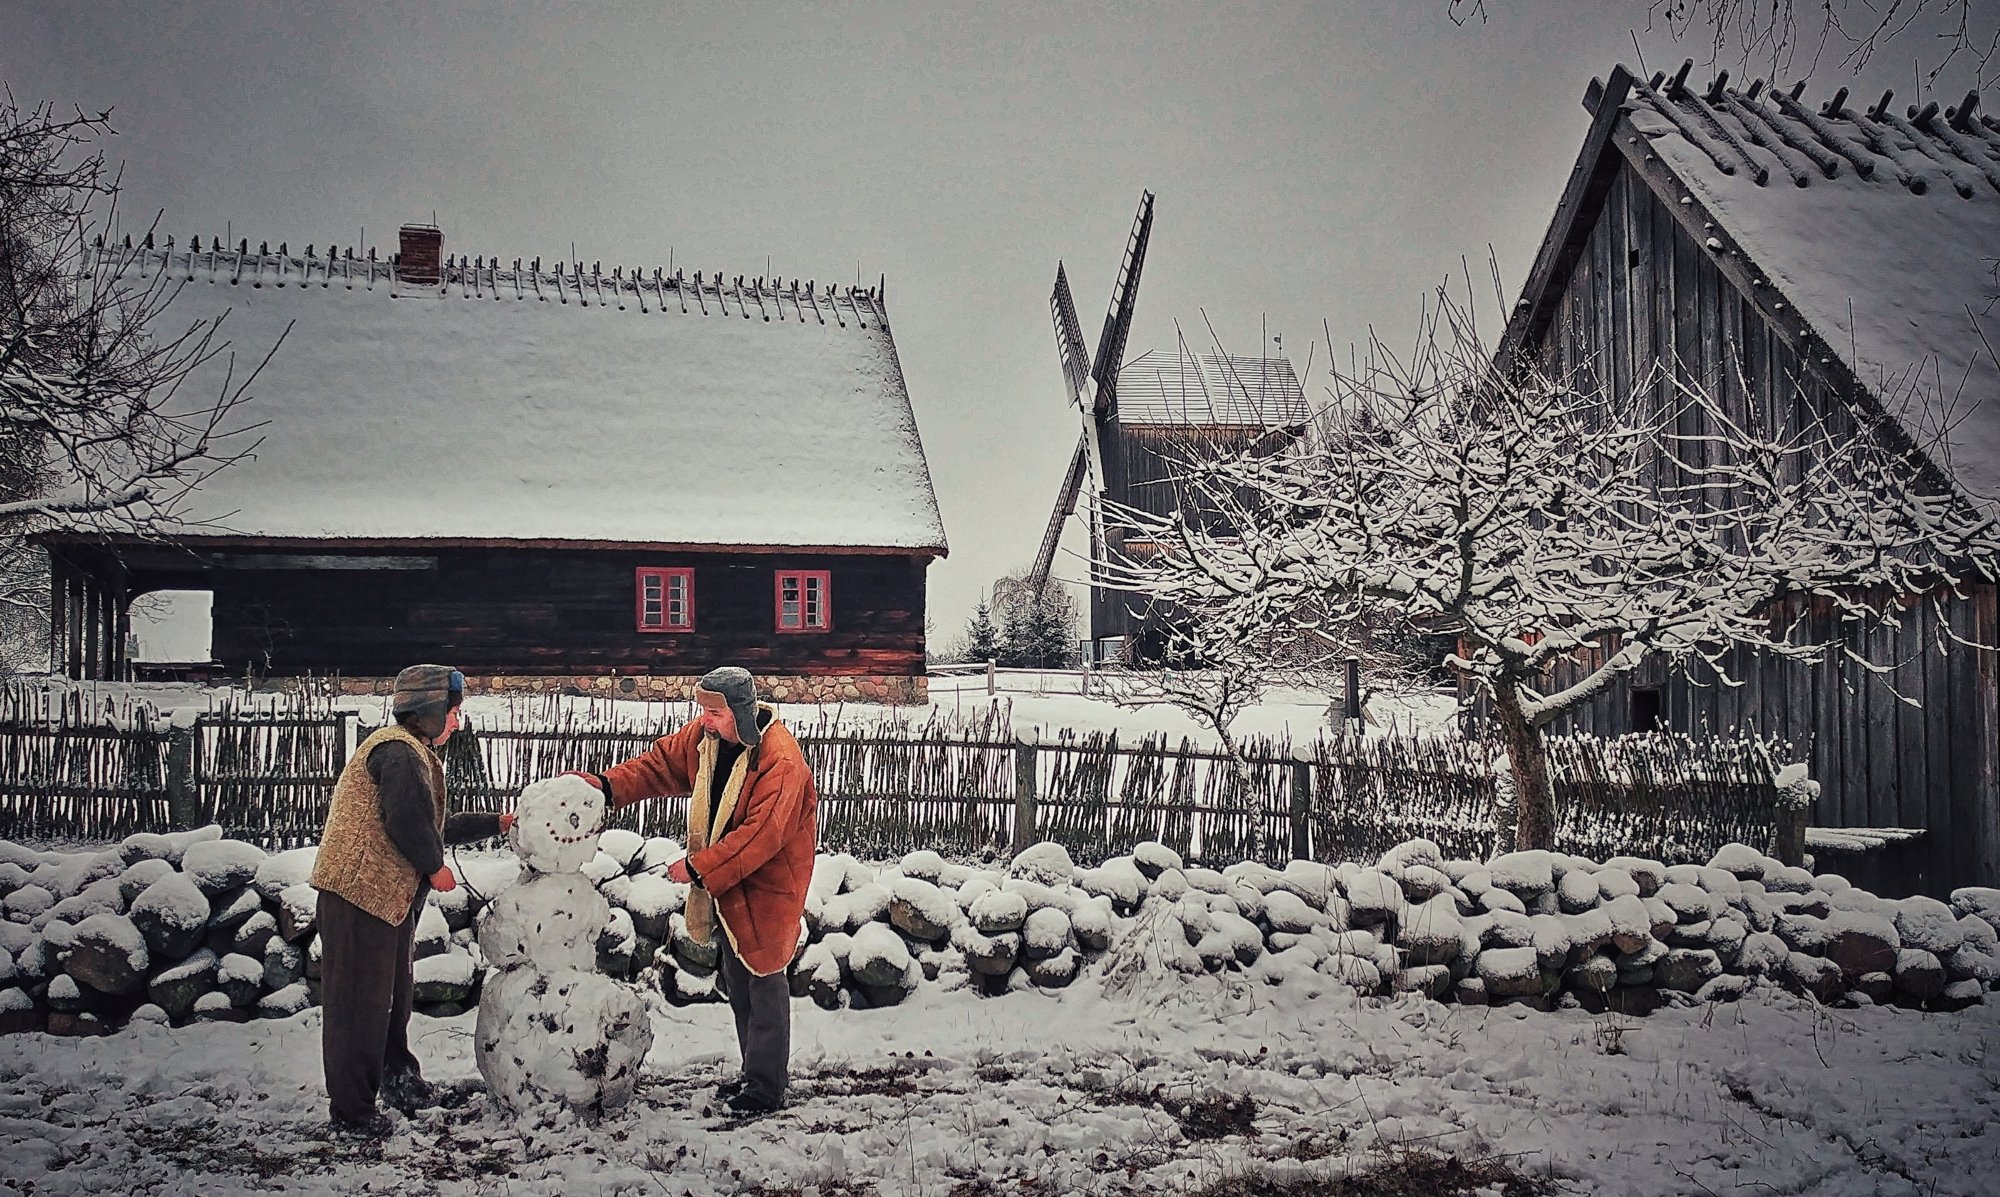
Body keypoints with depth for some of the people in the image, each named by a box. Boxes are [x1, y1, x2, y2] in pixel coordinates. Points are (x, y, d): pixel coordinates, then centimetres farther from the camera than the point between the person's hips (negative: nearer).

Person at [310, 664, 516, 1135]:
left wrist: (495, 824, 29)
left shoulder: (414, 752, 22)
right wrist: (434, 867, -9)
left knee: (393, 993, 23)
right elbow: (407, 822, -24)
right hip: (362, 892, -11)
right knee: (359, 1001, -4)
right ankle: (352, 1110, 3)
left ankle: (397, 1077, 39)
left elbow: (435, 826, 26)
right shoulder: (400, 751, -14)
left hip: (390, 897, 11)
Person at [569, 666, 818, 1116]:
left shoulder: (781, 762, -28)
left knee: (763, 982, -1)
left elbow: (760, 835, -30)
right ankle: (755, 1073, 32)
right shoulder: (704, 737, -3)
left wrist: (697, 868, -27)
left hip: (766, 887, -9)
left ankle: (766, 1087, 10)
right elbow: (659, 765, 5)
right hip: (725, 884, 9)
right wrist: (607, 786, -13)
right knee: (737, 982, 18)